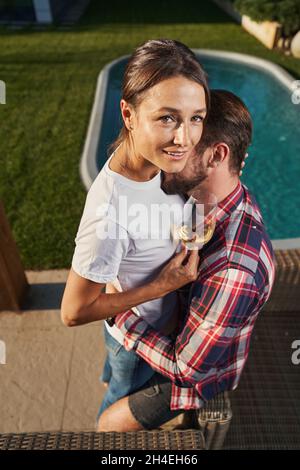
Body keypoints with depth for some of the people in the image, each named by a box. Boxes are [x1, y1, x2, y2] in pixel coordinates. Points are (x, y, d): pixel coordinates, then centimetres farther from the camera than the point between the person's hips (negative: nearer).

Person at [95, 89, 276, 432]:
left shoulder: (234, 269, -44)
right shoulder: (232, 201, -17)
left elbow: (186, 367, -31)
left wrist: (118, 312, -25)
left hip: (200, 373, -7)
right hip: (188, 334, 7)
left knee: (108, 426, 12)